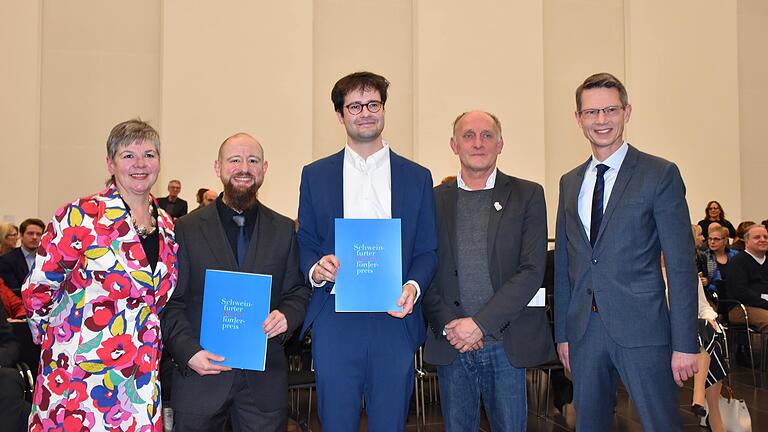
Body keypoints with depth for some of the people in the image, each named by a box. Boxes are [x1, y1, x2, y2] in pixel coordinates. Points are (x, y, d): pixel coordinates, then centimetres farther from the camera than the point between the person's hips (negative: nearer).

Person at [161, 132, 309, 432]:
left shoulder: (284, 230, 7)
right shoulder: (186, 229, 1)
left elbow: (298, 292, 10)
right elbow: (171, 302, 0)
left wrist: (287, 316, -11)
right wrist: (188, 351, -13)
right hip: (200, 372, -1)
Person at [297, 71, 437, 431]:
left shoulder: (417, 177, 9)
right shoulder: (315, 175, 10)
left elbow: (427, 251, 8)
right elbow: (305, 243, 11)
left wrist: (413, 287, -11)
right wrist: (315, 269, -11)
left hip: (394, 318, 0)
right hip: (334, 320, 0)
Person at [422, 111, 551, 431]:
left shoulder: (527, 195, 2)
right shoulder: (435, 199, 6)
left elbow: (532, 270, -7)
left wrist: (481, 323, -13)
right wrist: (449, 326, -9)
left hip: (507, 344, -1)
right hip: (450, 345, 1)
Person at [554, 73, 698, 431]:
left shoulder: (661, 174, -3)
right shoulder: (570, 182, 12)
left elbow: (681, 264, -6)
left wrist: (685, 343, -10)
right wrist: (562, 332, 11)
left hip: (642, 330, -4)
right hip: (584, 331, 5)